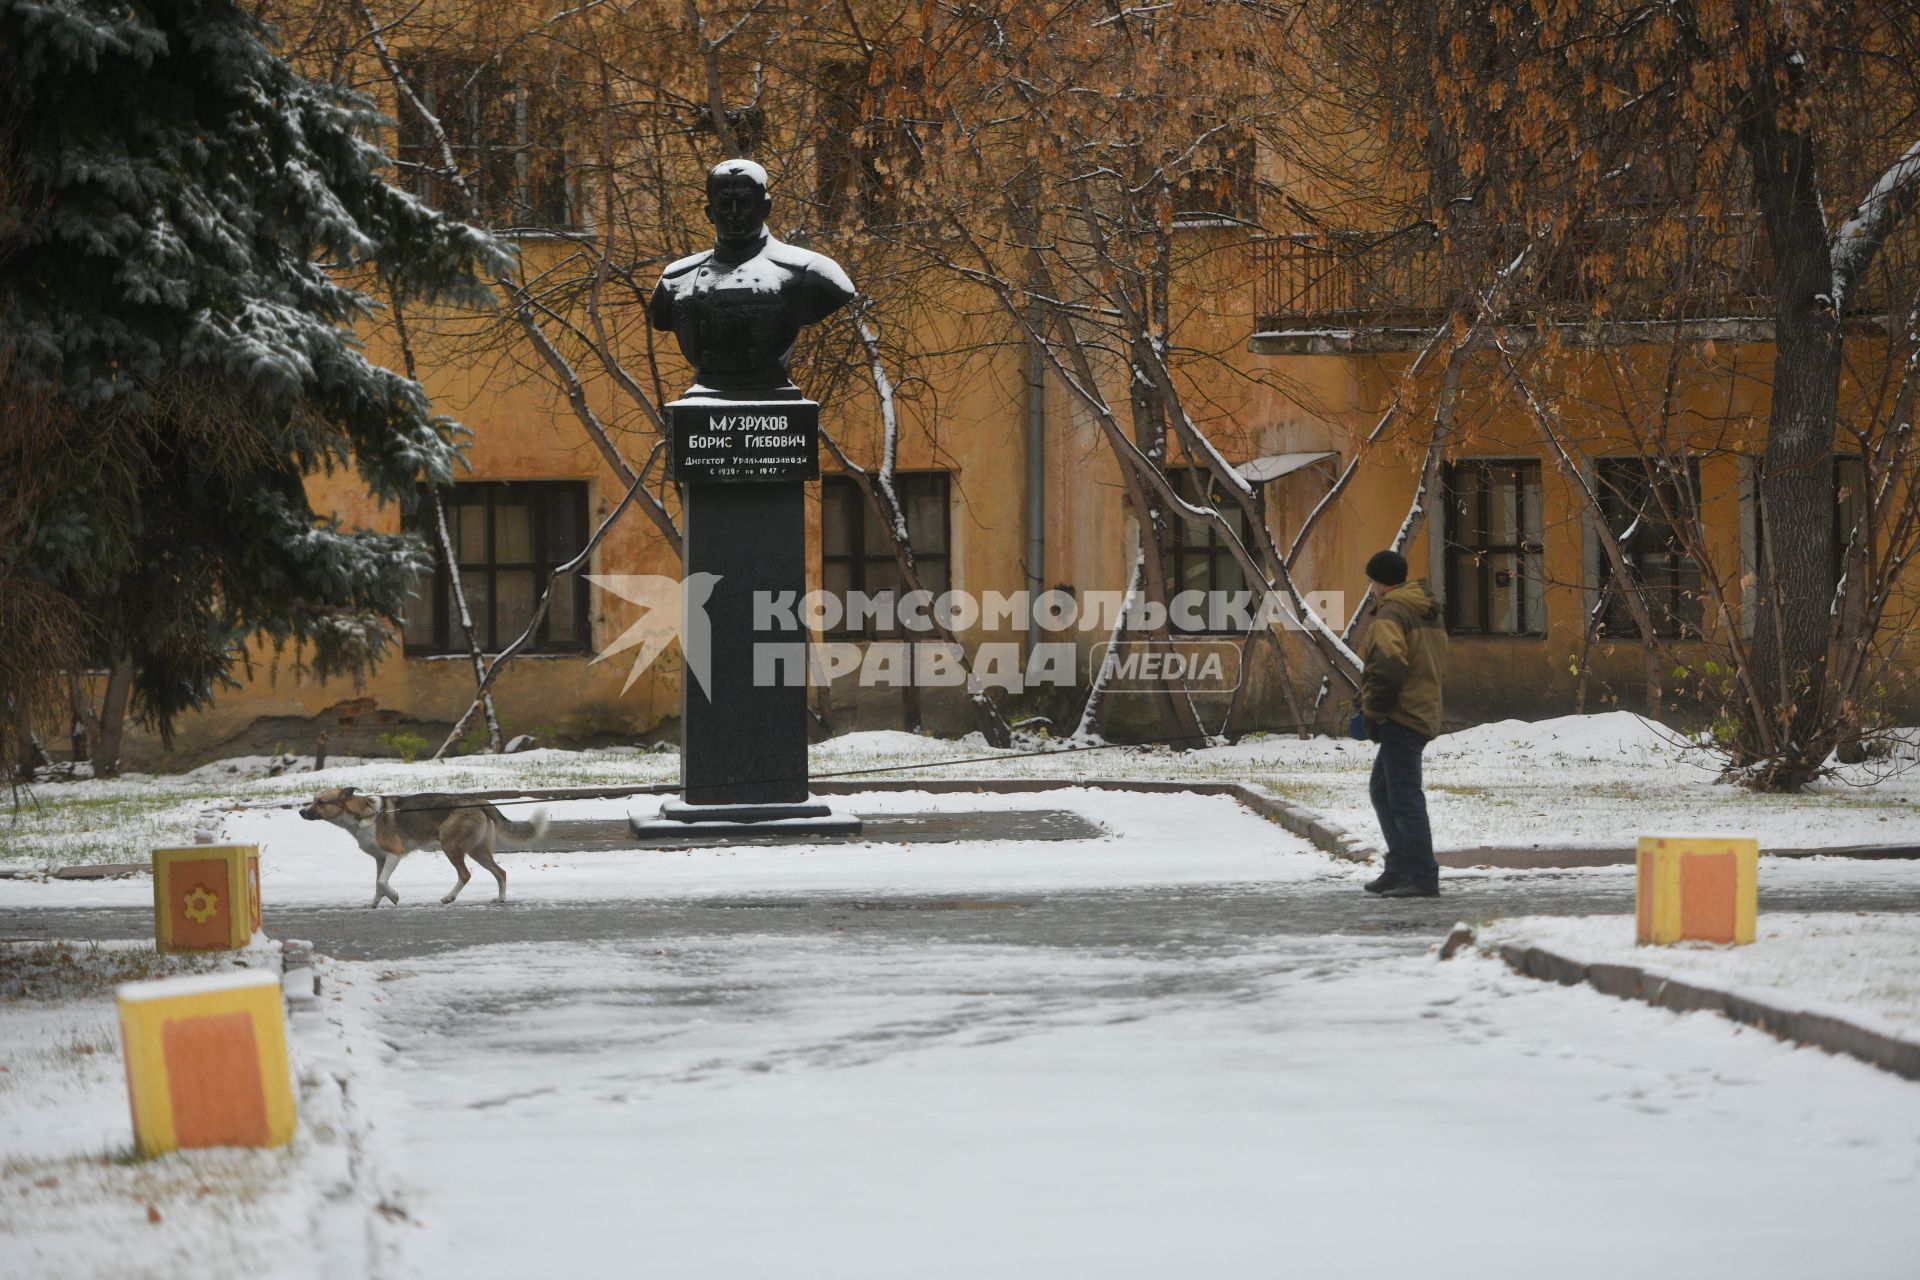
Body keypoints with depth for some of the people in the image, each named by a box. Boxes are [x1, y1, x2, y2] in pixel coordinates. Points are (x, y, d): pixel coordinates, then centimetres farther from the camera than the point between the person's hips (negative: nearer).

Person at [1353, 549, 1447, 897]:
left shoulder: (1391, 615, -13)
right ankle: (1398, 869, 22)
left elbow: (1387, 667, -27)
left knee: (1405, 798, -9)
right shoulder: (1427, 615, 18)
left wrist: (1373, 710, -14)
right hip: (1425, 711, 10)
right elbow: (1439, 668, 22)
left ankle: (1423, 878, -12)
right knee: (1382, 790, 21)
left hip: (1400, 721, -10)